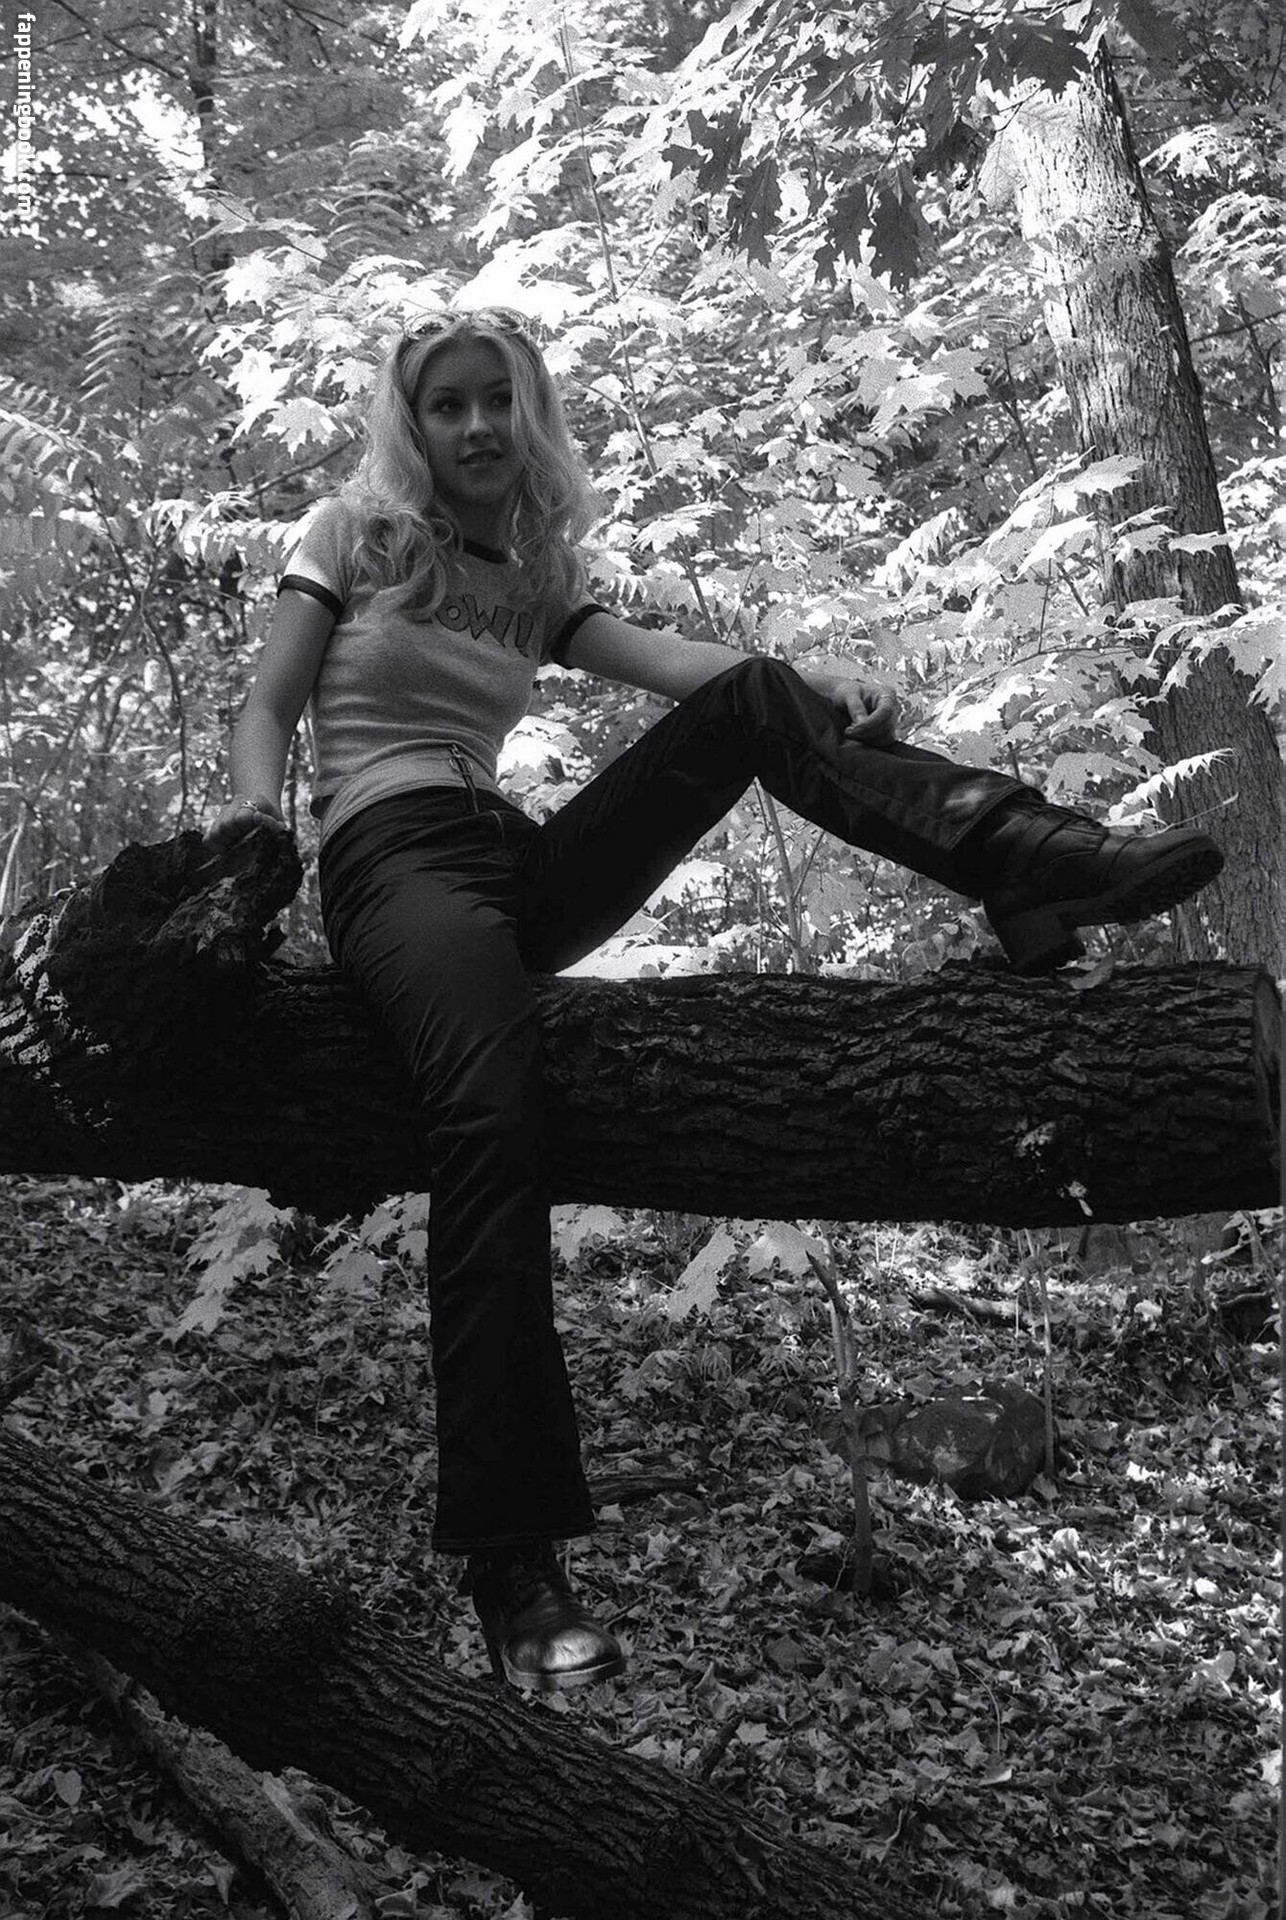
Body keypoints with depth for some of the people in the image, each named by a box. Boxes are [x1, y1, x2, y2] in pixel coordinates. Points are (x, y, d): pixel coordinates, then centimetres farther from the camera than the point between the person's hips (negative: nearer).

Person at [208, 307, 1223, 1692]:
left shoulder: (537, 579, 20)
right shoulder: (353, 534, 12)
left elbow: (665, 662, 2)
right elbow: (269, 706, 5)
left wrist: (812, 683, -18)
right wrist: (251, 809, -19)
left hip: (515, 864, 5)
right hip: (391, 853, -5)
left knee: (750, 703, -11)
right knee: (493, 1115, -34)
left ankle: (1030, 861, -32)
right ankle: (510, 1565, -38)